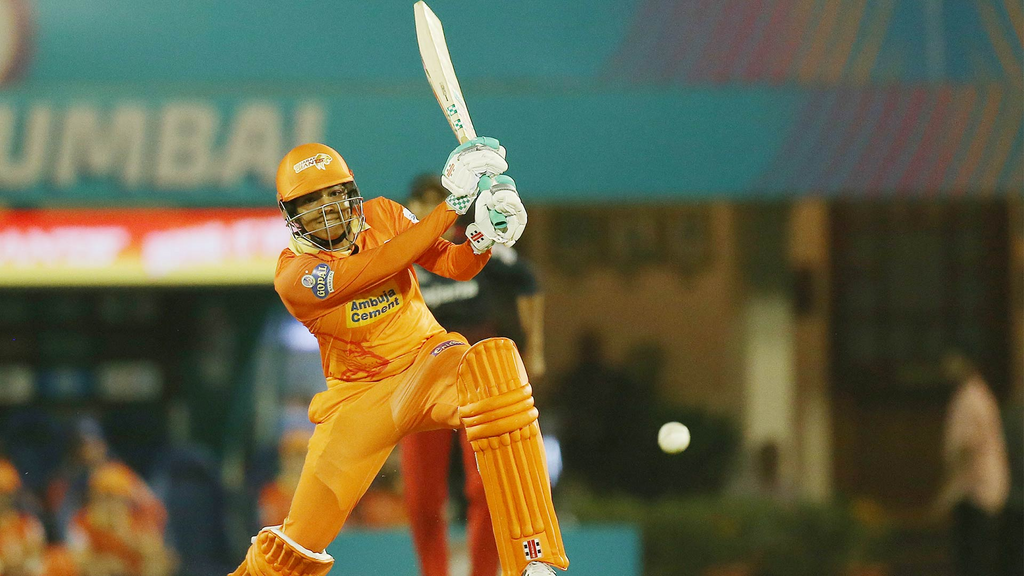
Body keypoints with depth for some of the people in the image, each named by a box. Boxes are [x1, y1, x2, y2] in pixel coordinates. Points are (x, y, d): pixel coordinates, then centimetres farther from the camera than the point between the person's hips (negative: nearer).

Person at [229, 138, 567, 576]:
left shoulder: (382, 216, -1)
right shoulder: (294, 273, -15)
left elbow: (455, 266, -3)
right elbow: (380, 265, -28)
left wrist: (482, 239, -27)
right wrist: (453, 204, -31)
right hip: (358, 397, -1)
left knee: (494, 361, -36)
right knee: (302, 540, -9)